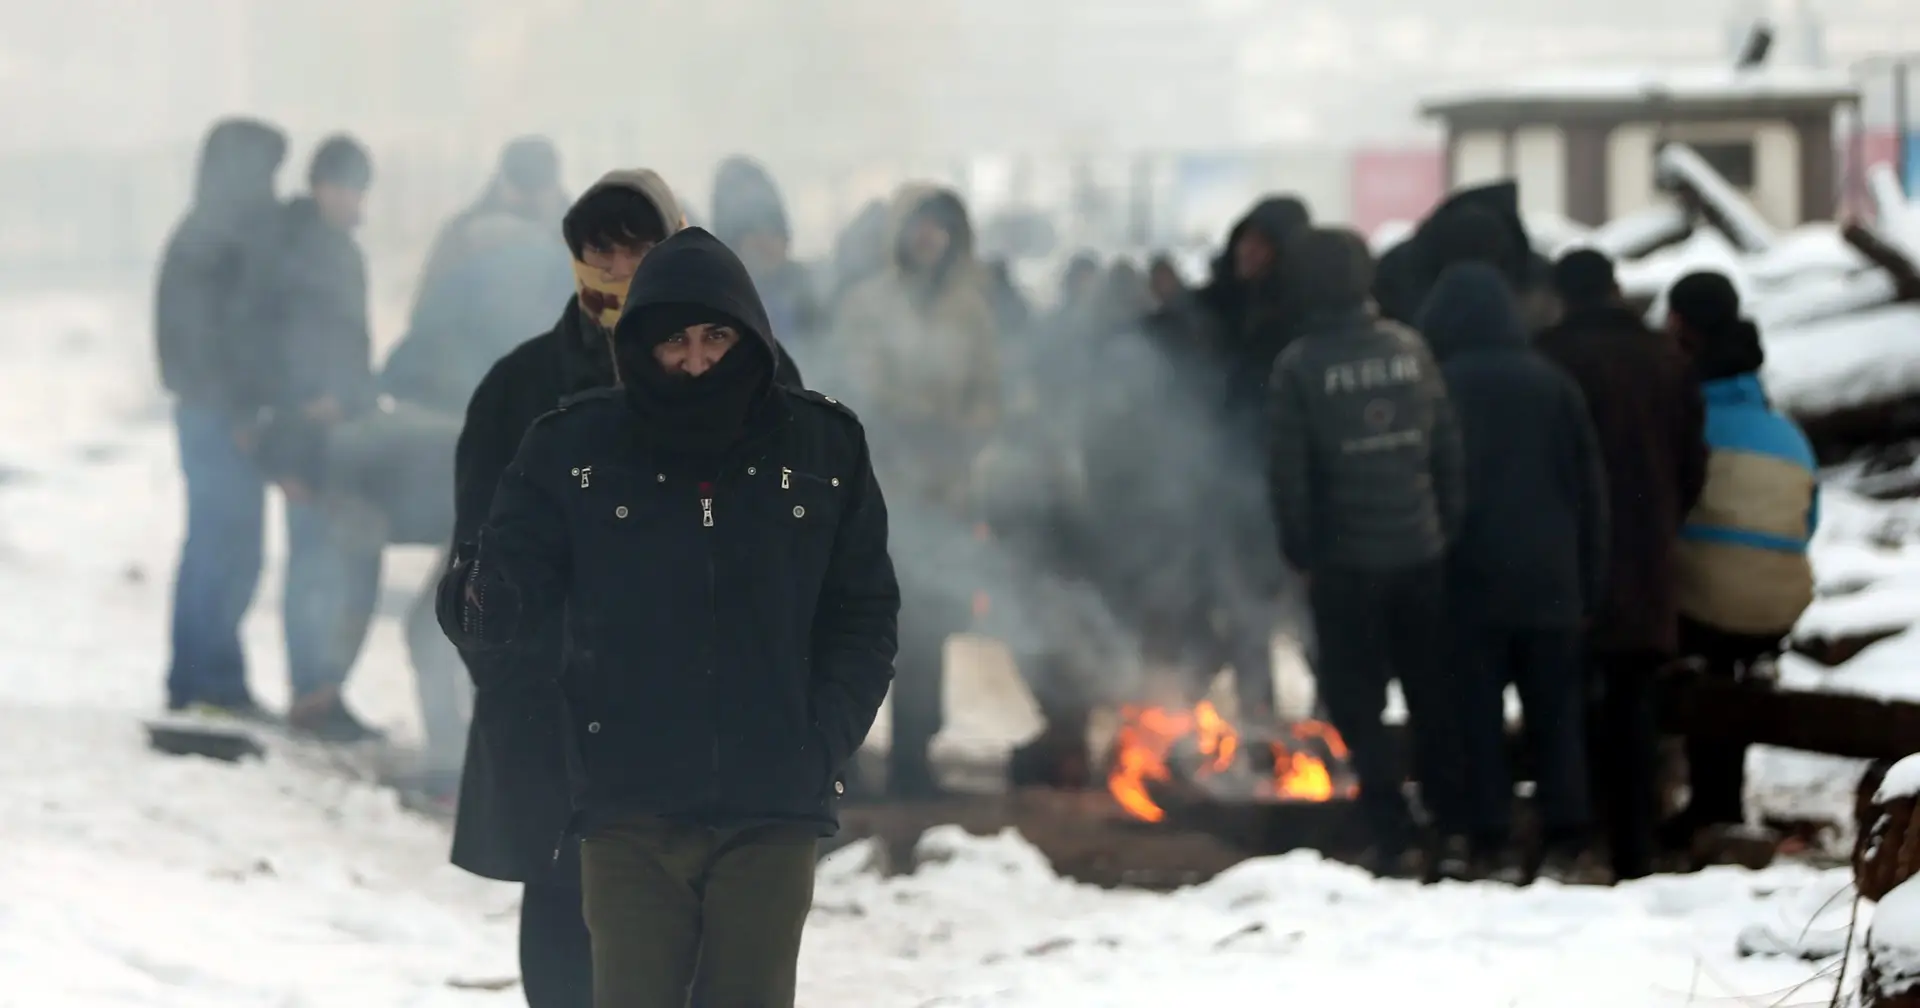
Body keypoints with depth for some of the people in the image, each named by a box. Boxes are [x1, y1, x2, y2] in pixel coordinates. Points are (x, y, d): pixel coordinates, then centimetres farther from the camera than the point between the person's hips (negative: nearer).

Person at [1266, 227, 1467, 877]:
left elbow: (1289, 472, -10)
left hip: (1345, 558, -3)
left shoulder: (1298, 366, -11)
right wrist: (1448, 525, 11)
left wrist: (1300, 554, 0)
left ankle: (1393, 839, -2)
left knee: (1357, 702, 4)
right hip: (1420, 549, 3)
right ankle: (1453, 822, 21)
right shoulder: (1410, 349, -1)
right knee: (1430, 692, 16)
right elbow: (1448, 448, 2)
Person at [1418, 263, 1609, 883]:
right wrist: (1590, 577, 14)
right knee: (1556, 714, 7)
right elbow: (1590, 487, 9)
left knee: (1477, 716, 2)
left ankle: (1492, 844, -3)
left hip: (1470, 581, -3)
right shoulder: (1551, 384, 6)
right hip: (1549, 582, 3)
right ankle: (1567, 844, 2)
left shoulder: (1437, 386, -7)